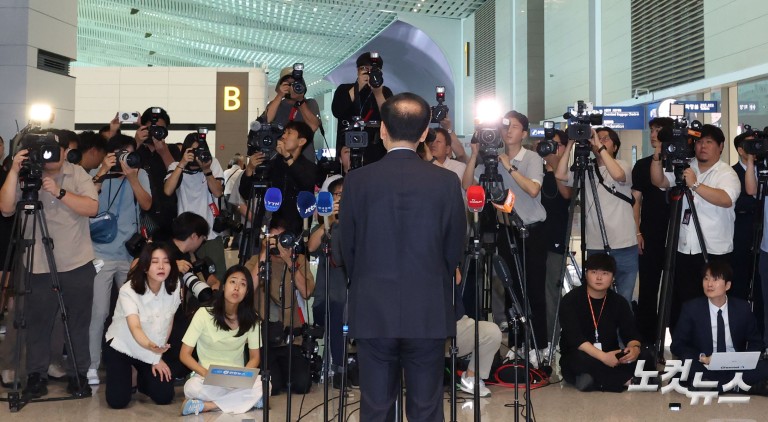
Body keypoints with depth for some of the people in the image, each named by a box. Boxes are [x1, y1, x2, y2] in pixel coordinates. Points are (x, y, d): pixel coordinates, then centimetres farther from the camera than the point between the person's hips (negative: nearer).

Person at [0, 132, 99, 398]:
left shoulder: (78, 174, 1)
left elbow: (92, 208, -12)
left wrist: (59, 192, -21)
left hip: (77, 265, 0)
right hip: (38, 266, 0)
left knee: (78, 323, 6)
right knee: (37, 323, 3)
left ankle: (78, 375, 17)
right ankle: (36, 376, 15)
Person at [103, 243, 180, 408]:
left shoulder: (173, 287, -15)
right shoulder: (128, 291, -28)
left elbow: (168, 323, -2)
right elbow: (135, 328, -41)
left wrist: (158, 356, -2)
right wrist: (150, 346, -62)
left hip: (153, 350, 4)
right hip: (121, 346, -3)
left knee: (164, 397, -10)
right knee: (118, 401, -18)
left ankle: (143, 378, 24)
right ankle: (121, 376, 19)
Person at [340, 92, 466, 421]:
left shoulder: (358, 180, -6)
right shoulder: (446, 181, -6)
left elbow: (347, 247, 3)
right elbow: (455, 249, 2)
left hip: (372, 312, 0)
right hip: (429, 313, 0)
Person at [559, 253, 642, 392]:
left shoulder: (619, 302, 3)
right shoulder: (570, 300, -11)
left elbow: (631, 333, -3)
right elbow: (574, 337, -22)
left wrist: (635, 347, -28)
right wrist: (603, 356, -35)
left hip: (609, 358, 4)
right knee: (580, 359, -38)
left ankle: (595, 380, -23)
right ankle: (622, 380, -21)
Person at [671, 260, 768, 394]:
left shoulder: (742, 308, 2)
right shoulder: (691, 308, -2)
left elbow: (755, 342, 13)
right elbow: (677, 345, 0)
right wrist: (702, 358, -17)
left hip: (737, 366, 1)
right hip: (705, 368, 0)